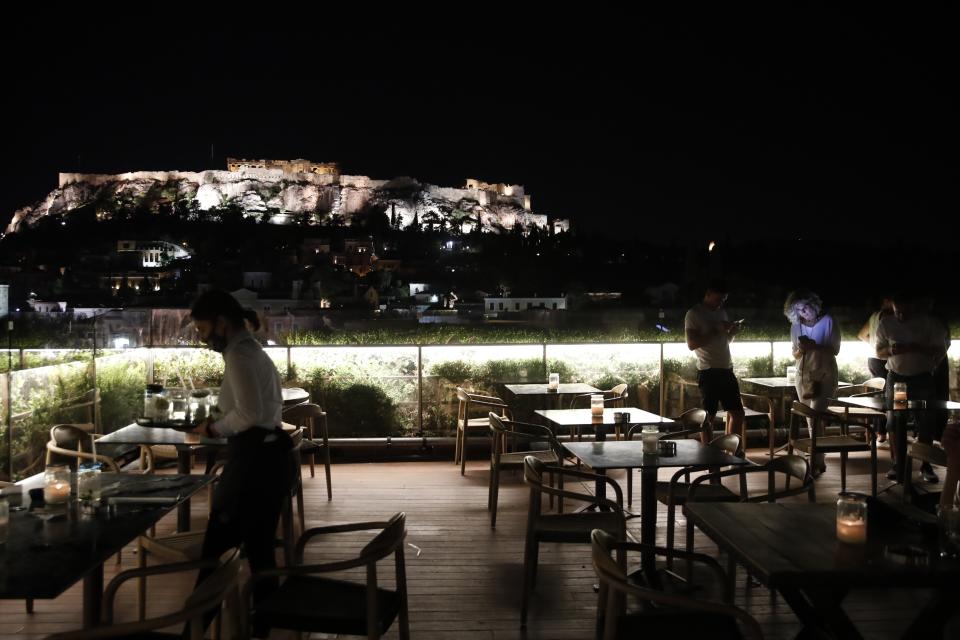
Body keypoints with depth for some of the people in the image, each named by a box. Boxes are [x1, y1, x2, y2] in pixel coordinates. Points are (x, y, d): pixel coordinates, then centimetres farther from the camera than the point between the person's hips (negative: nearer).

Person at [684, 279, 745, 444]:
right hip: (708, 372, -7)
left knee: (737, 413, 8)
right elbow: (691, 344, -15)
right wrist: (715, 330, -17)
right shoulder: (694, 314, -6)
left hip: (726, 370, 7)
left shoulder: (722, 312, 17)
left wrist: (732, 332, 4)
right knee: (708, 416, -3)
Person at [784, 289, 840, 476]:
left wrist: (814, 346, -23)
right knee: (811, 420, 7)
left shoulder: (827, 322, -9)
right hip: (803, 376, 4)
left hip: (824, 376, -4)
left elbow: (835, 350, -8)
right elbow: (795, 355, 8)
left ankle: (815, 463, -12)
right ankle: (819, 461, 18)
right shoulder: (796, 326, 2)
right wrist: (801, 350, -15)